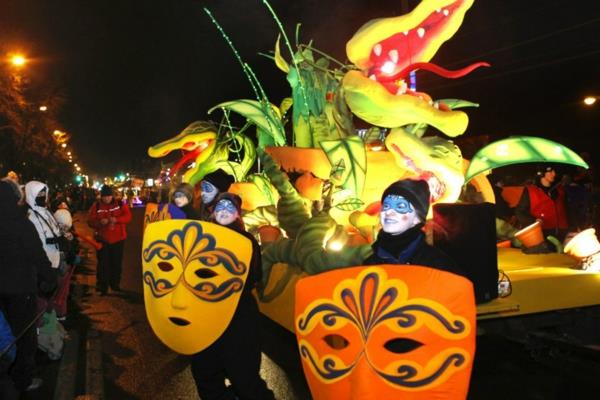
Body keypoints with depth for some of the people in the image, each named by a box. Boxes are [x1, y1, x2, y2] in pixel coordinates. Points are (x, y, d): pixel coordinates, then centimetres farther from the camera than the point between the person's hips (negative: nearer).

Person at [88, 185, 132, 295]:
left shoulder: (120, 204, -1)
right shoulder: (96, 206, -2)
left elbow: (128, 216, -8)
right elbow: (90, 221, -5)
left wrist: (117, 219, -25)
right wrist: (100, 222, -26)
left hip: (118, 239, 1)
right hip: (102, 239, -1)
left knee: (117, 262, 10)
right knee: (103, 263, 1)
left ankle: (115, 284, 25)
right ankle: (102, 286, 11)